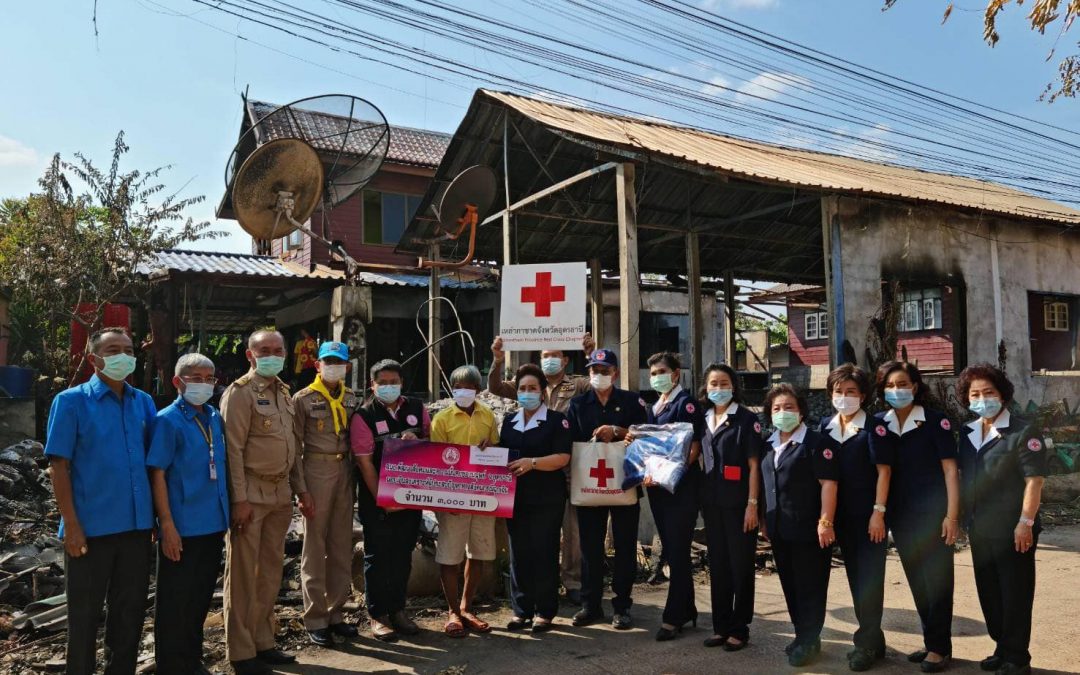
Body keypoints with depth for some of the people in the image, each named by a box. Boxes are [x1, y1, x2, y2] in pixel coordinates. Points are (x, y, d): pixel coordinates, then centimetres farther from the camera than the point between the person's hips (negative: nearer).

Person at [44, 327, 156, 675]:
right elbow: (59, 465, -9)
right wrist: (71, 524, -13)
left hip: (137, 524, 4)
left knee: (131, 608, 15)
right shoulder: (71, 401, -6)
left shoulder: (143, 402, 7)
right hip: (92, 526, -4)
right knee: (85, 612, 10)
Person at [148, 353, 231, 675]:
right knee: (175, 601, 5)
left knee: (201, 597, 17)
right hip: (182, 527, -6)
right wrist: (167, 525, -16)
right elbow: (157, 475, -12)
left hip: (214, 525, 6)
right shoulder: (168, 420, -10)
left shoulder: (215, 418, 7)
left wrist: (225, 513, 12)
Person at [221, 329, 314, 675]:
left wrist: (301, 490, 14)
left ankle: (263, 643, 25)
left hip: (280, 493, 8)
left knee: (271, 571, 13)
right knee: (244, 574, 1)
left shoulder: (284, 393, 14)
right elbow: (233, 449, -14)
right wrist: (239, 499, -19)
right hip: (251, 493, -7)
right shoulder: (240, 392, -9)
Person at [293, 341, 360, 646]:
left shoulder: (351, 399, 11)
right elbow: (295, 444, -3)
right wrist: (298, 484, -8)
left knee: (342, 544, 10)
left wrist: (354, 474, 8)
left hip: (345, 470, 5)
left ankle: (336, 613, 21)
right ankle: (315, 619, 10)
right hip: (317, 469, -5)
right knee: (315, 546, 1)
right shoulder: (303, 399, -3)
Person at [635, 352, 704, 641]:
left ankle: (673, 617, 5)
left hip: (681, 486, -8)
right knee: (671, 550, 13)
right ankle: (687, 610, 25)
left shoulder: (686, 403, -8)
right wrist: (635, 441, 0)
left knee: (677, 551, -2)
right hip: (657, 487, 8)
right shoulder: (655, 406, 14)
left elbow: (694, 449, -16)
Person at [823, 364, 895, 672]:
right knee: (855, 576, 13)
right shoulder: (826, 426, 6)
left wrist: (878, 512, -16)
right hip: (842, 514, 6)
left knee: (869, 577, 0)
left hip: (869, 513, -5)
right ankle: (872, 638, 26)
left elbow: (884, 470, -11)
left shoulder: (874, 427, -8)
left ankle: (867, 643, 9)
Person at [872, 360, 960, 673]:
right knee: (916, 580, 13)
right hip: (900, 516, 5)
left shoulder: (935, 420, -8)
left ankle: (939, 647, 13)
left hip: (932, 514, -4)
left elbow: (950, 470, -8)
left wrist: (952, 515, -13)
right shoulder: (879, 423, 4)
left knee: (936, 579, 2)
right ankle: (931, 641, 26)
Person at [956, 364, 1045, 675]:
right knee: (989, 592, 15)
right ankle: (1002, 648, 30)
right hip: (979, 529, 7)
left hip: (1012, 529, -6)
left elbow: (1034, 479, -14)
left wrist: (1026, 521, -19)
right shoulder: (967, 434, 9)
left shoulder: (1023, 431, -10)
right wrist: (963, 517, 12)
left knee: (1015, 593, 3)